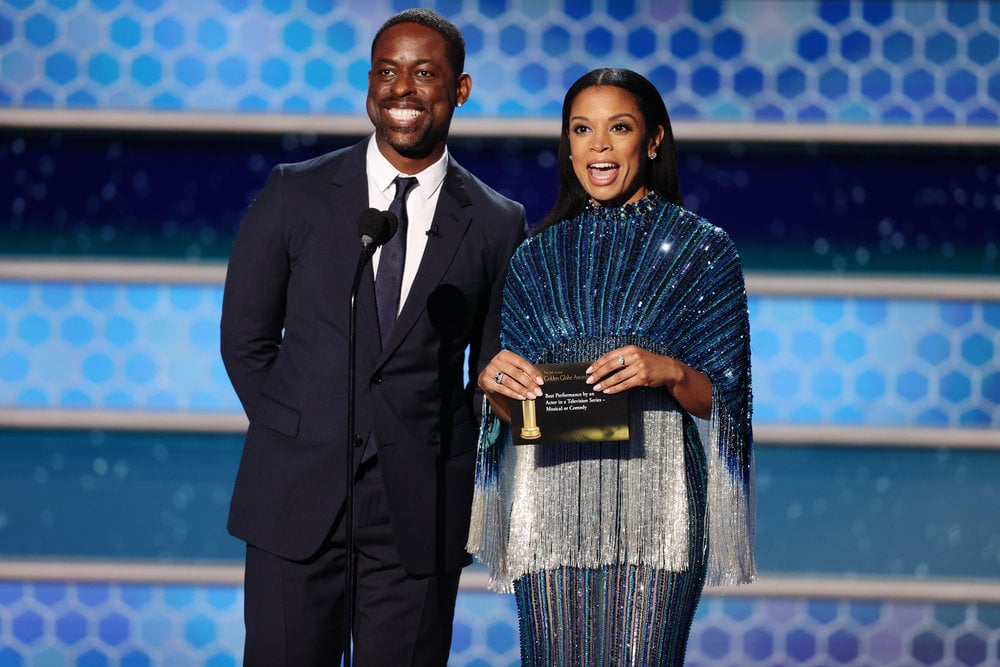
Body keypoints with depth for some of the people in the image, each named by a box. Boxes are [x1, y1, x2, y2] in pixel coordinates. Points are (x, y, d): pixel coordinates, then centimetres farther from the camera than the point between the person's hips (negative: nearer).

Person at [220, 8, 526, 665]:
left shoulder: (497, 224, 4)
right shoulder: (296, 193, 3)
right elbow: (245, 339, 9)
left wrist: (447, 475, 4)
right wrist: (299, 443, 6)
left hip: (420, 513, 0)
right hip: (297, 502, 0)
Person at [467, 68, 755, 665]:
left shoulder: (701, 248, 4)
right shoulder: (539, 255, 14)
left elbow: (719, 397, 1)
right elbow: (512, 412, 14)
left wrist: (669, 372, -18)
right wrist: (496, 381, -7)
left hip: (653, 498, -3)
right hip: (551, 500, 3)